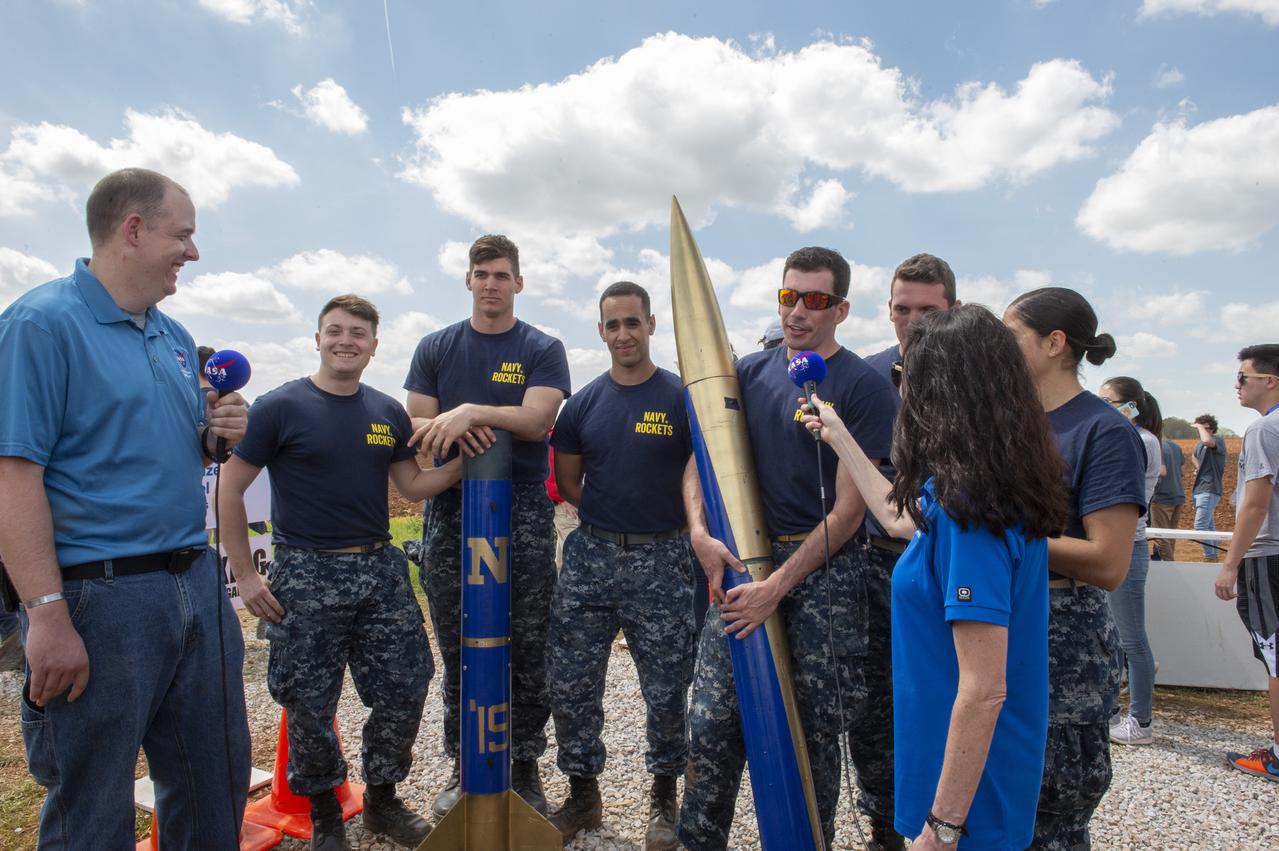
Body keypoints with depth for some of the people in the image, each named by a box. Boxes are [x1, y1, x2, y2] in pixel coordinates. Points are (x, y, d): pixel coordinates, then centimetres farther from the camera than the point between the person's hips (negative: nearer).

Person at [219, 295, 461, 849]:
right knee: (310, 707, 8)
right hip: (306, 575, -4)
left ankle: (382, 798, 32)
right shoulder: (281, 407, -7)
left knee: (405, 692, 9)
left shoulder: (388, 412, 7)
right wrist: (245, 574, -8)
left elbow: (413, 485, 11)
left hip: (381, 569, 4)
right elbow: (230, 488, -5)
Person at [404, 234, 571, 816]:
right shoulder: (435, 348, 11)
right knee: (458, 651, 9)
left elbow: (537, 419, -11)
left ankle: (524, 765, 20)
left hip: (524, 512, -2)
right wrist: (451, 429, -16)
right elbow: (417, 425, 5)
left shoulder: (543, 350, 4)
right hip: (450, 511, 2)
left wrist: (473, 411, -24)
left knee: (527, 650, 4)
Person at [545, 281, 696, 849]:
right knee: (569, 686, 7)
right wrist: (611, 514, 5)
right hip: (590, 556, 3)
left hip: (661, 561, -2)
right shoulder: (583, 404, 7)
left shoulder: (681, 399, -2)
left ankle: (665, 799, 30)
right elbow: (567, 482, 14)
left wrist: (694, 530, -15)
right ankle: (583, 795, 29)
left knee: (667, 690, 6)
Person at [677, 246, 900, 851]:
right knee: (713, 717, 3)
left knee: (816, 726, 8)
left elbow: (849, 508, -10)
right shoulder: (750, 372, 9)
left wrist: (778, 586, -15)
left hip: (826, 567, -3)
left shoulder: (864, 387, -6)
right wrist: (700, 533, -8)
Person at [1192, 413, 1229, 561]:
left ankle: (1209, 556, -10)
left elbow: (1208, 441, -36)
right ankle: (1213, 555, 23)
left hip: (1209, 490, -9)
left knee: (1200, 525, -16)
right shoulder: (1199, 444, 13)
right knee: (1209, 526, 15)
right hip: (1199, 489, 9)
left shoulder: (1218, 440, -10)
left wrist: (1200, 426, -19)